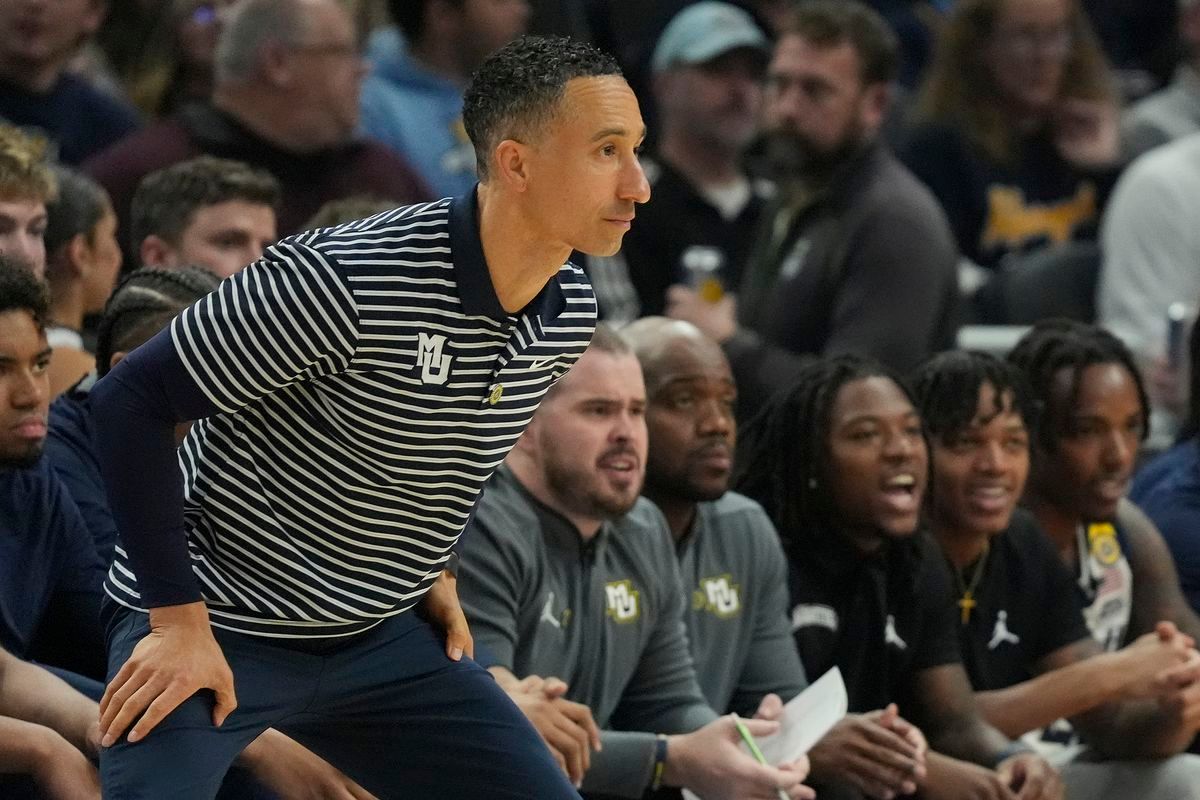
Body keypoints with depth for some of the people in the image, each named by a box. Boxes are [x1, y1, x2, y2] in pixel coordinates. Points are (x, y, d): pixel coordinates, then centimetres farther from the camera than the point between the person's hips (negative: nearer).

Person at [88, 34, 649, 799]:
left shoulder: (571, 315, -5)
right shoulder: (346, 281, -28)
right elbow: (133, 401, -21)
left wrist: (435, 570, 11)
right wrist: (179, 620, -21)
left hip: (379, 636, 7)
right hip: (220, 624, -7)